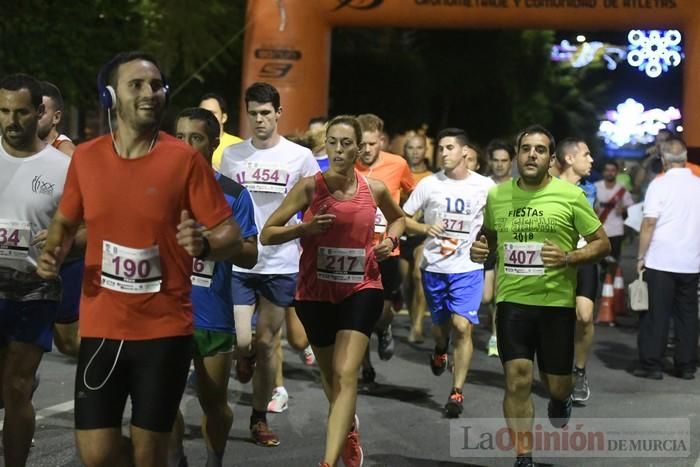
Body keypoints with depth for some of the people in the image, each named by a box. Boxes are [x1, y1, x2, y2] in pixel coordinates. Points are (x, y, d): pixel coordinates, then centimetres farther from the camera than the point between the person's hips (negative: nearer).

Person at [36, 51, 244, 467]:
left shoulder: (185, 159, -7)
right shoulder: (85, 157, 3)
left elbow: (232, 237, -6)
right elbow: (66, 220, 19)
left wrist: (204, 245, -28)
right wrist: (53, 252, -2)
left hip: (165, 328, -2)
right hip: (101, 327, 2)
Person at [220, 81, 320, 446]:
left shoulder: (300, 157, -1)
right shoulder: (231, 155, 5)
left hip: (280, 265, -1)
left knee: (266, 344, 7)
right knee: (239, 342, -9)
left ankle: (259, 419, 19)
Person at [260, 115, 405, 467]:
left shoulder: (374, 189, -2)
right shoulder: (310, 187, -9)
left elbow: (397, 217, 21)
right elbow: (267, 235, -6)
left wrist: (390, 240, 0)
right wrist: (304, 229, -22)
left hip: (361, 289, -1)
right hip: (315, 293, 1)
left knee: (346, 375, -17)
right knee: (331, 378, 18)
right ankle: (349, 428, 50)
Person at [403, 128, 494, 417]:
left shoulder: (485, 187, -2)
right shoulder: (428, 184, 0)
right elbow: (402, 219, 5)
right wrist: (425, 228, -13)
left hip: (467, 267, -2)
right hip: (434, 266, 2)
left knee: (462, 326, -13)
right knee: (441, 325, 14)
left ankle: (457, 392, -5)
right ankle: (440, 350, 52)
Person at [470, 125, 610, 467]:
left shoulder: (570, 196, -6)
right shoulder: (497, 195, 4)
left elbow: (602, 244, -2)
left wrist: (568, 258, -19)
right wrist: (480, 250, -1)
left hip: (556, 302, -1)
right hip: (512, 300, 2)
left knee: (556, 385, 7)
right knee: (517, 381, -8)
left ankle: (560, 399, 46)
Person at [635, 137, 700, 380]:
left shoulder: (659, 184, -7)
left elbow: (649, 223, -11)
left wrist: (641, 256, -5)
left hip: (660, 261, -4)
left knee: (655, 314, 1)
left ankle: (652, 365, 2)